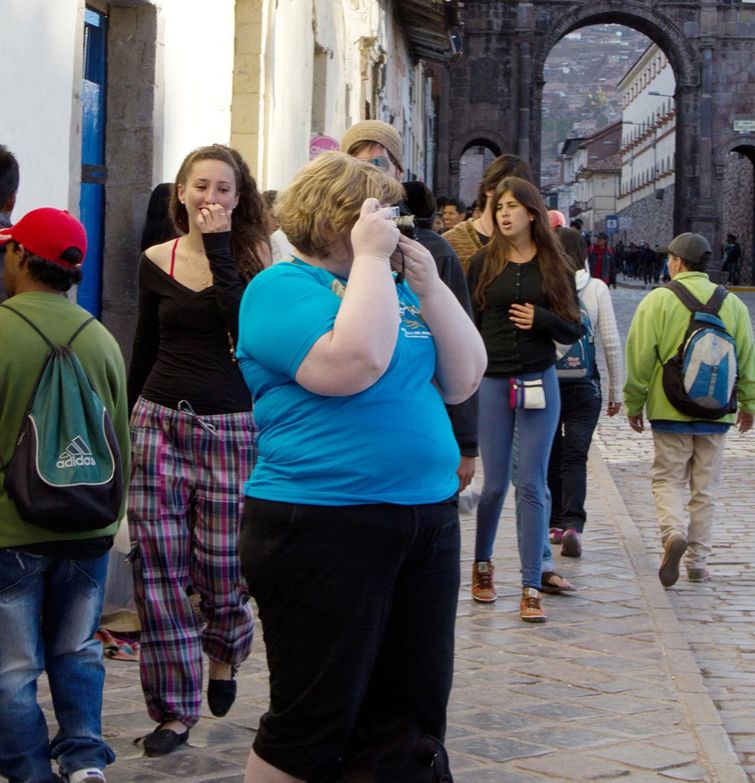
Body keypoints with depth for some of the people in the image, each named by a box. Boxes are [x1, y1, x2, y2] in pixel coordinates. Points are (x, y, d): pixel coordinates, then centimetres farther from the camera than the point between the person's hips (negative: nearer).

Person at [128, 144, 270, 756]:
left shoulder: (250, 256, 0)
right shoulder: (157, 262, 8)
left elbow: (243, 322, -19)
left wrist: (219, 245, -15)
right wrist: (127, 424, 18)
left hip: (231, 427, -2)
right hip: (160, 422, 3)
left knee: (222, 564, -3)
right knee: (159, 569, -1)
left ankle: (224, 651, 32)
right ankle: (174, 709, 11)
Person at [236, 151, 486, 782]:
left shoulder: (398, 288, 16)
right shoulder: (282, 287, -7)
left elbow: (464, 380, 9)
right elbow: (350, 365, -24)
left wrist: (428, 284, -1)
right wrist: (370, 258, -15)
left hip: (428, 518, 8)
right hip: (321, 528, -8)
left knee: (413, 718, 13)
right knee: (312, 728, -2)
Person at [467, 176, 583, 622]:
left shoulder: (553, 266, 3)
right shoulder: (484, 263, 3)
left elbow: (575, 331, 5)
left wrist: (541, 319, -12)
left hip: (539, 382, 0)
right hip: (492, 382, 0)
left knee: (532, 486, -2)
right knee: (494, 484, 6)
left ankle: (532, 588, 1)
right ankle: (482, 564, 30)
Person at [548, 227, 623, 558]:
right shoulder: (596, 289, -4)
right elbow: (612, 343, -3)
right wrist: (616, 390, 6)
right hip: (584, 385, 0)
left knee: (550, 457, 14)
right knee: (575, 459, 1)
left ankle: (554, 524, 21)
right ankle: (572, 524, -15)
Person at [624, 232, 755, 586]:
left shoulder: (658, 300, -5)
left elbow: (640, 356, -6)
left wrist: (634, 404, 3)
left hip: (670, 411, -2)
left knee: (667, 479, 8)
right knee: (705, 488, 11)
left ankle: (674, 532, -19)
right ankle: (697, 562, 14)